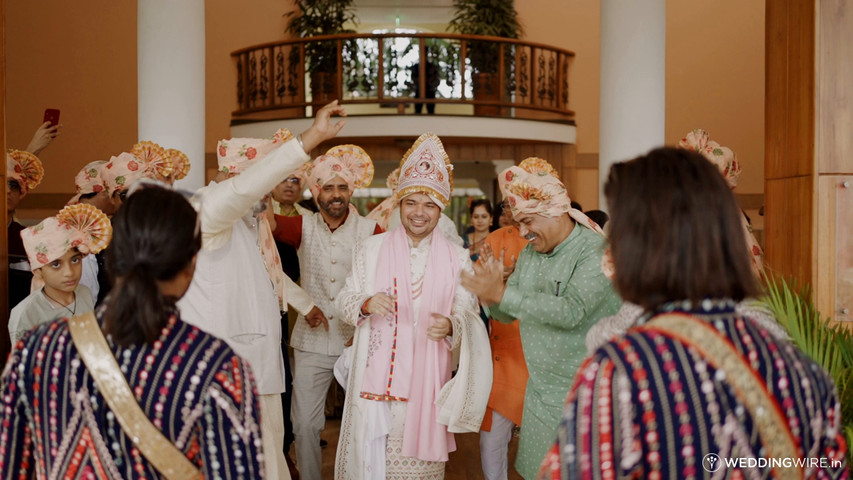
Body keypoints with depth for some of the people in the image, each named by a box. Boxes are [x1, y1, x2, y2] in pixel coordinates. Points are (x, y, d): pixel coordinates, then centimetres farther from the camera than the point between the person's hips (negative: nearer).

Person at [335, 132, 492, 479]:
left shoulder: (457, 259, 5)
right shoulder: (371, 249, 6)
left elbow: (467, 311, 3)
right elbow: (345, 301, 6)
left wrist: (451, 325, -19)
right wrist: (366, 304, -15)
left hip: (428, 377, 0)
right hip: (376, 374, 0)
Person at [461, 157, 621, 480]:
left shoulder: (595, 252, -15)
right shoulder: (529, 253, 8)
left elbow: (572, 311, -28)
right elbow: (506, 314, 11)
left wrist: (503, 295, -30)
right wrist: (491, 299, -12)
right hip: (539, 390, 7)